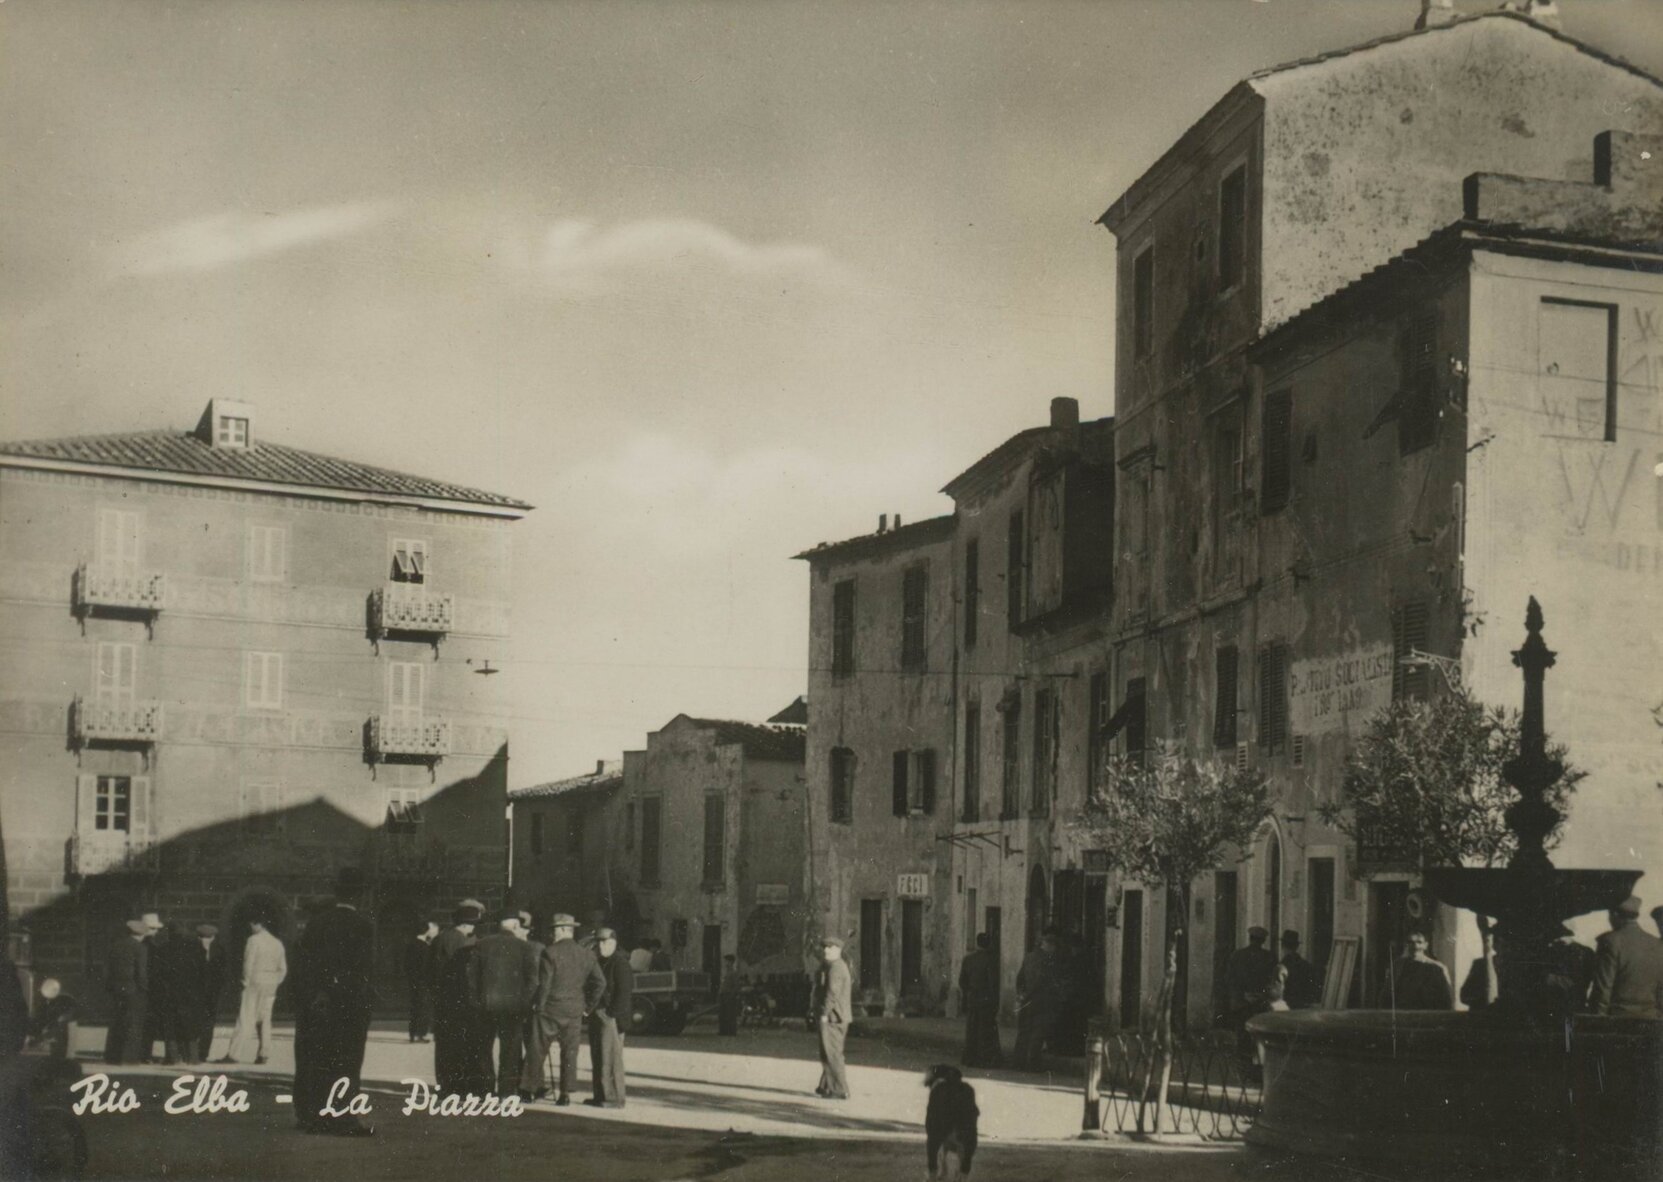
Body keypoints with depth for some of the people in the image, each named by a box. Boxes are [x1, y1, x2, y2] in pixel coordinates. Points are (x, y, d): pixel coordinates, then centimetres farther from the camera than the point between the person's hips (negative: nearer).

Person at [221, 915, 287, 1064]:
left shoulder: (254, 940, -9)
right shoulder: (277, 943, 11)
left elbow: (248, 964, -14)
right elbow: (283, 969, 12)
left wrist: (246, 981, -4)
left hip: (255, 982, -6)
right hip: (270, 986, 6)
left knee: (245, 1020, -6)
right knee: (265, 1020, 10)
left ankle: (234, 1054, -7)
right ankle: (263, 1054, 6)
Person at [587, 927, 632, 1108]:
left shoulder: (620, 962, -10)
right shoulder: (598, 962, 18)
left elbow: (624, 991, -16)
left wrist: (613, 1014, -19)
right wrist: (590, 1010, 11)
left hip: (611, 1017, -9)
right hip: (597, 1016, 9)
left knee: (610, 1057, -9)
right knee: (597, 1057, 11)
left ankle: (615, 1098, -8)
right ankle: (600, 1095, 17)